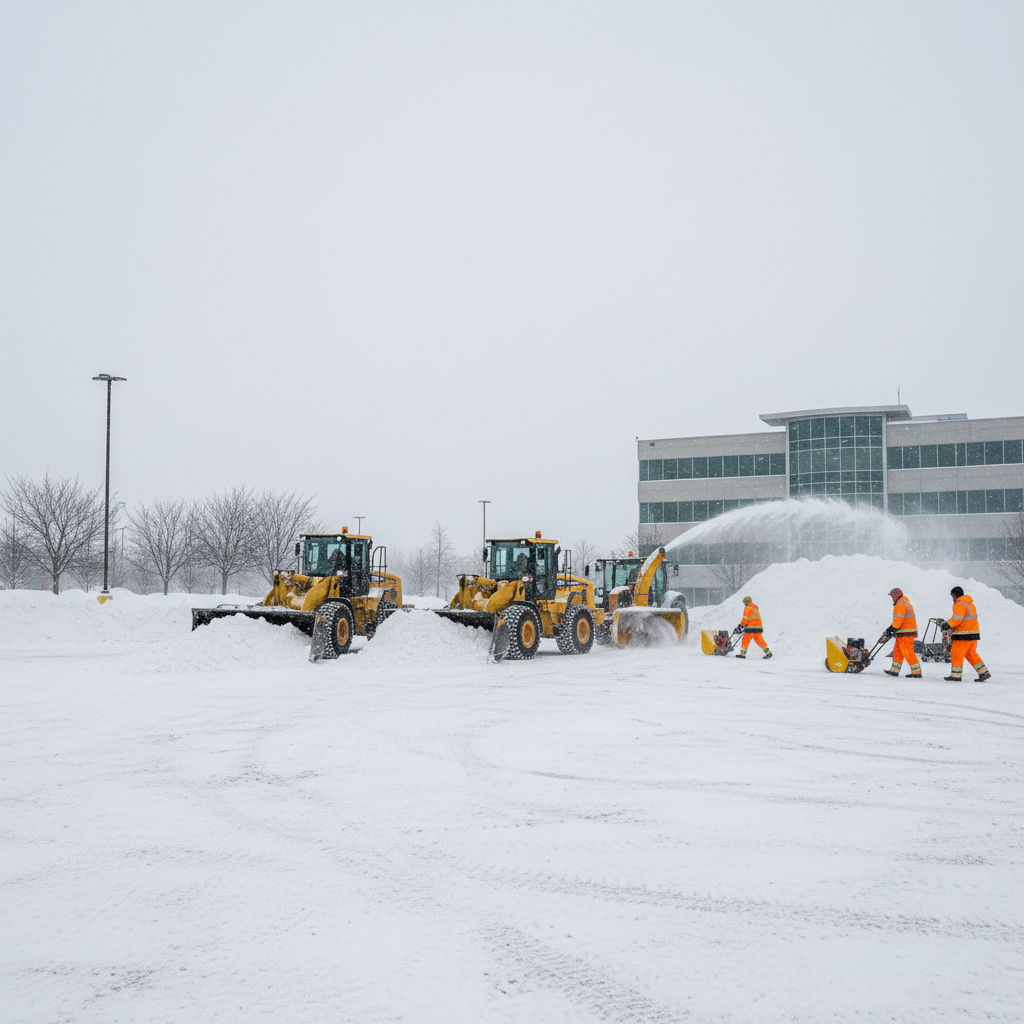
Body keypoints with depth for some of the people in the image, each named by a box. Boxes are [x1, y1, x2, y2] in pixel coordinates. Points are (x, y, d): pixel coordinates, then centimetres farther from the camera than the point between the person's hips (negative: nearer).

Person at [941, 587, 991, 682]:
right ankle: (984, 673, 12)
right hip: (973, 633, 10)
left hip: (964, 635, -10)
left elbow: (956, 620, -23)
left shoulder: (959, 605, -14)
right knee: (971, 654, 16)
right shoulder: (970, 603, 18)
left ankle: (955, 676, 2)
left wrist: (947, 625, -13)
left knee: (956, 654, -1)